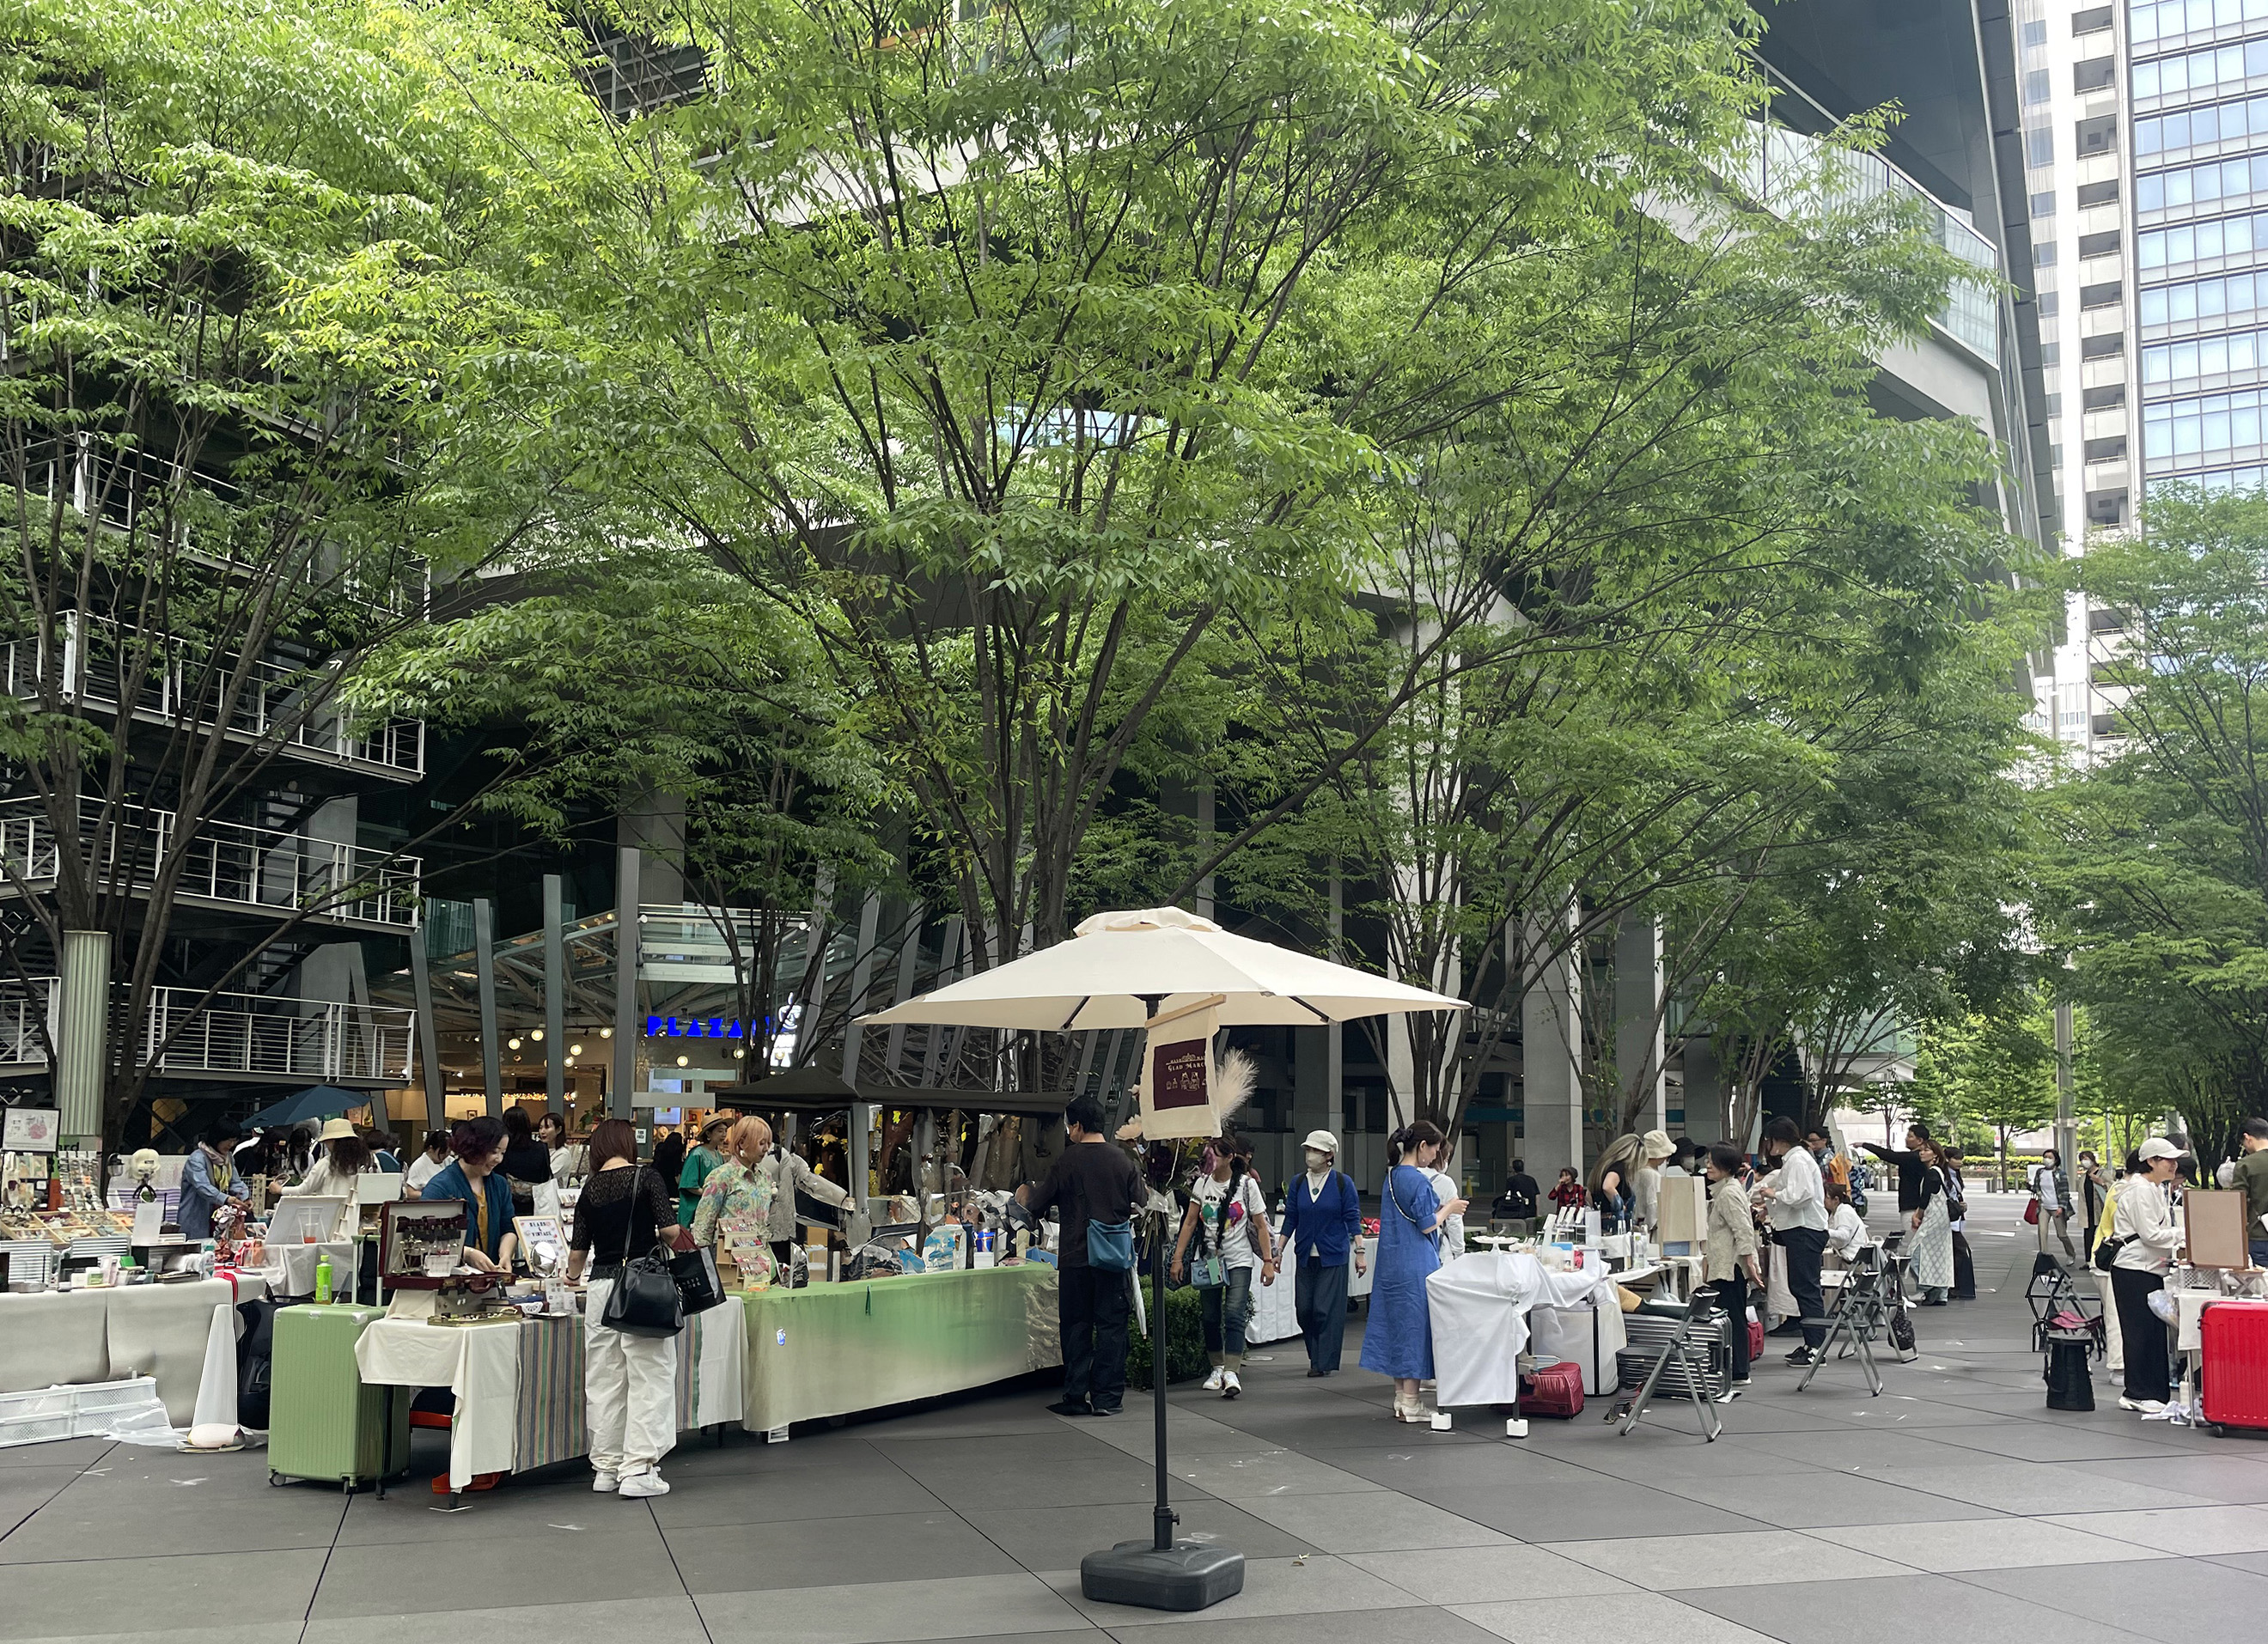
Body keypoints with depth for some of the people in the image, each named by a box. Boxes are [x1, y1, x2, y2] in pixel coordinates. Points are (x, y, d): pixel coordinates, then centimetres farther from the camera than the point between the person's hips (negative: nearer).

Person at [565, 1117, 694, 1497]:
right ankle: (638, 1470, -4)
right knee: (649, 1379, 0)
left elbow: (578, 1250, 13)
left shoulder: (591, 1187, 8)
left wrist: (573, 1277, 35)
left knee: (604, 1380, 11)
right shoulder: (646, 1177, -4)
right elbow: (670, 1230, -12)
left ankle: (606, 1468, 17)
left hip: (601, 1285, 5)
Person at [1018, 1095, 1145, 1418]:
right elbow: (1143, 1204, 5)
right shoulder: (1122, 1161, -2)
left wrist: (1023, 1197, 23)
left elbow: (1037, 1206, 1)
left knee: (1076, 1327, 9)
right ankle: (1107, 1397, 4)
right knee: (1111, 1326, 5)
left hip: (1074, 1258, 0)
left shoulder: (1065, 1161, -5)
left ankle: (1075, 1397, 10)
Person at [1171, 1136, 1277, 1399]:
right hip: (1208, 1259, 4)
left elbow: (1261, 1226, -1)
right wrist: (1178, 1258, 2)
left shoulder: (1247, 1184, -5)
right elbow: (1189, 1222, 7)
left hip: (1239, 1261, -4)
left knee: (1234, 1316, -14)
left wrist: (1268, 1261, -7)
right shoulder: (1202, 1183, 3)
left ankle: (1232, 1373, -19)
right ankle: (1218, 1369, 21)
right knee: (1210, 1317, 6)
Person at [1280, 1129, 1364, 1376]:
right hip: (1305, 1256, 4)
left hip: (1333, 1256, -4)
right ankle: (1316, 1355, 22)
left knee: (1327, 1309, -6)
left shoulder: (1343, 1183, -2)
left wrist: (1359, 1252, -6)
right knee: (1303, 1309, 3)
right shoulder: (1298, 1183, 7)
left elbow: (1353, 1219, -1)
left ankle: (1324, 1362, 2)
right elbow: (1290, 1220, 11)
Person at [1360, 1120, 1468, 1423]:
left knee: (1398, 1324, 12)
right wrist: (1447, 1210, 0)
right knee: (1414, 1324, -3)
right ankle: (1410, 1404, 0)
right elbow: (1426, 1225, -16)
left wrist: (1437, 1210, 17)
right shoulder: (1417, 1180, -16)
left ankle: (1401, 1398, 19)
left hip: (1393, 1262, 9)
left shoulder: (1391, 1176, 12)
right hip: (1416, 1265, -9)